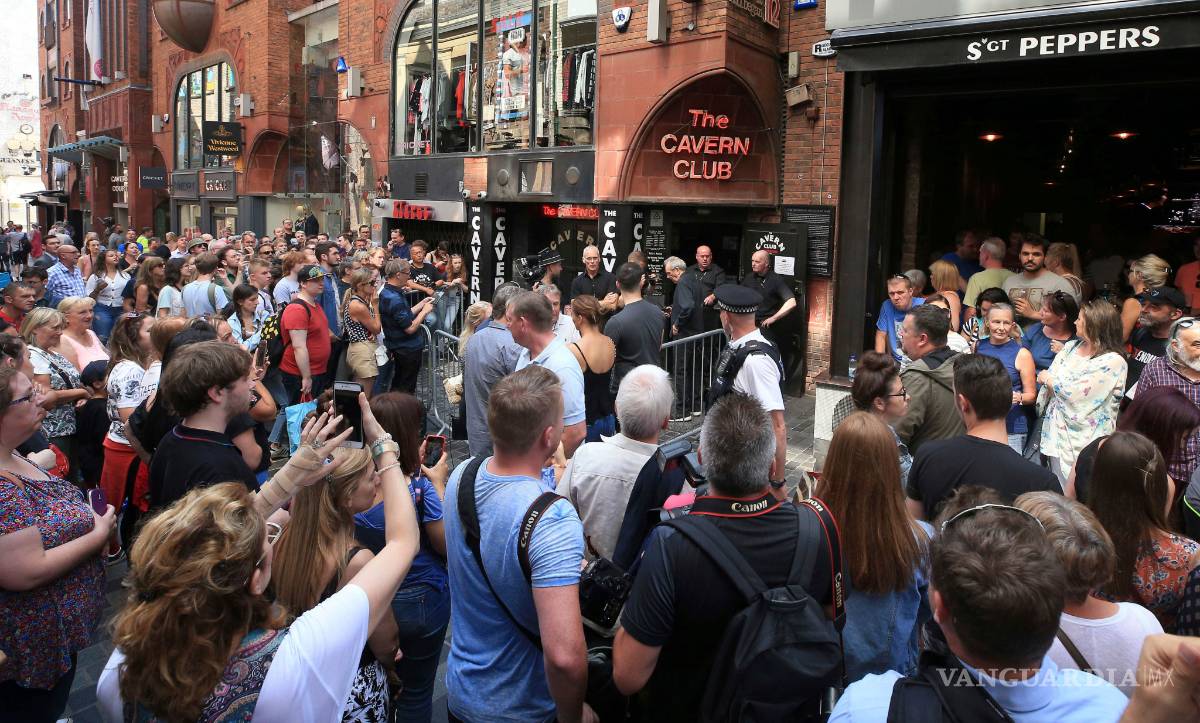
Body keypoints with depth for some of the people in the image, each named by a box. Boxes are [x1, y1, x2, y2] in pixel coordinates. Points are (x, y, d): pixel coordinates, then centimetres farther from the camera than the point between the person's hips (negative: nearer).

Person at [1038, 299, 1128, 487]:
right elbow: (1047, 378, 8)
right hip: (1056, 435, 6)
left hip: (1084, 442, -6)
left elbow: (1078, 394, -16)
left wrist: (1049, 379, -2)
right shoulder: (1071, 347, 10)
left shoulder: (1113, 361, -12)